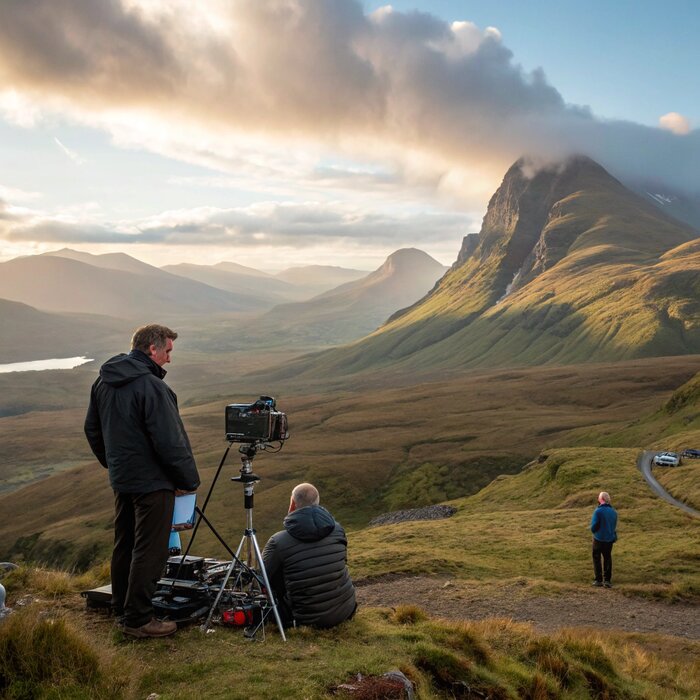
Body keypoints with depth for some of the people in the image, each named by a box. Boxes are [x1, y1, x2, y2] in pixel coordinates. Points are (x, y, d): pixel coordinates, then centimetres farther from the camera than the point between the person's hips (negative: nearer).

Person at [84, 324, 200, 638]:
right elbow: (170, 442, -21)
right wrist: (187, 480, -9)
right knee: (149, 550, 0)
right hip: (153, 482, -9)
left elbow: (92, 430, 16)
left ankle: (122, 608, 32)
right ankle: (138, 619, 6)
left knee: (124, 545, 19)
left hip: (121, 479, 9)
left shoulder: (103, 382, 6)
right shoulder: (151, 386, -22)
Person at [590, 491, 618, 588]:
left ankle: (598, 580, 10)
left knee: (597, 559, 10)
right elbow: (614, 525, 4)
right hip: (610, 539, 4)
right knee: (607, 559, 15)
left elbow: (593, 526, -16)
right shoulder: (613, 511, -1)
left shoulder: (598, 511, -19)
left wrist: (594, 531, 4)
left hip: (599, 539, -4)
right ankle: (607, 580, 13)